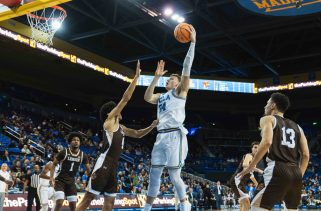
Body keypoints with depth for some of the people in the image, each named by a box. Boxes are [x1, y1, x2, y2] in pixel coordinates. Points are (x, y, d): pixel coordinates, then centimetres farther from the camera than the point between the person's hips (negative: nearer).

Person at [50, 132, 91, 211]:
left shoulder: (83, 155, -1)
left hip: (71, 182, 4)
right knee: (59, 203, -19)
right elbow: (54, 164, -4)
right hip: (60, 180, -4)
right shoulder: (64, 152, -13)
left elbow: (88, 169, 9)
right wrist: (51, 177, -16)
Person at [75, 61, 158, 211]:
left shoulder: (121, 128, 20)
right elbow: (126, 98, -8)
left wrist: (152, 126, 17)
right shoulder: (109, 121, -3)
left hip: (113, 167, 9)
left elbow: (137, 134, 32)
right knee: (88, 198, -8)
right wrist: (136, 77, -8)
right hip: (104, 164, -9)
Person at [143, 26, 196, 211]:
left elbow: (187, 68, -5)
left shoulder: (180, 91, 5)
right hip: (161, 136, 7)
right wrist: (157, 77, 10)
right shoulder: (161, 96, 25)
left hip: (175, 135, -7)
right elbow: (147, 97, 9)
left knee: (174, 175, -6)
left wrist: (193, 43, -9)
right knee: (154, 174, 8)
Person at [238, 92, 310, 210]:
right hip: (295, 173, 6)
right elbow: (306, 155, 15)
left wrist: (251, 166, -8)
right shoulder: (297, 127, 24)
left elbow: (267, 142, -13)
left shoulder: (268, 119, 7)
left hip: (278, 170, -6)